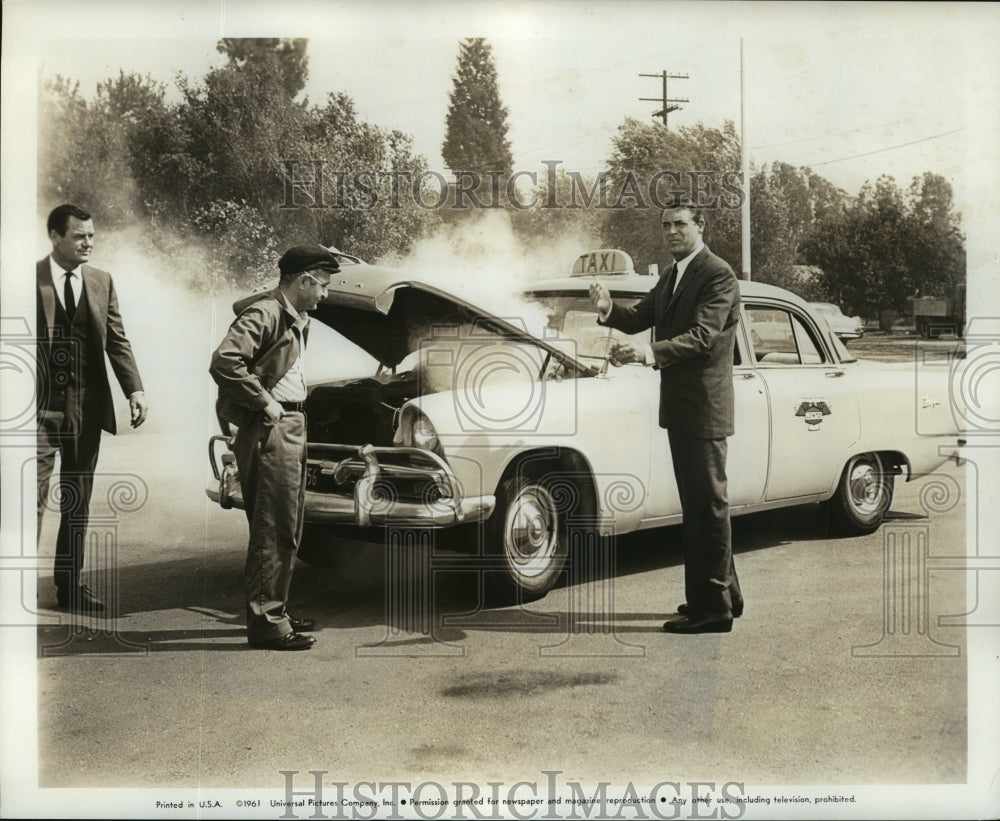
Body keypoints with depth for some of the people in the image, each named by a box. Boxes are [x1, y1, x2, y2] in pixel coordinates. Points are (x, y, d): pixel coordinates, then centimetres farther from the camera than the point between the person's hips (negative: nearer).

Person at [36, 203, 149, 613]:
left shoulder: (101, 281, 8)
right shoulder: (31, 279, -5)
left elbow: (117, 340, 7)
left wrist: (135, 389, -6)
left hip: (87, 407, 5)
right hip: (41, 406, -5)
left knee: (78, 502, 11)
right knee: (32, 498, -5)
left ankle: (69, 584, 21)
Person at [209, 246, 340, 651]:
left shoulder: (295, 320, 18)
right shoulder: (264, 314, -14)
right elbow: (224, 362, -26)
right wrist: (265, 403, -20)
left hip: (292, 428, 11)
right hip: (271, 431, -11)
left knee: (286, 529, 16)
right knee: (273, 530, -7)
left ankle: (274, 611, 26)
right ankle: (265, 621, -2)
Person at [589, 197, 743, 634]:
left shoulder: (717, 275, -12)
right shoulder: (672, 277, 17)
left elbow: (702, 335, -24)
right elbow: (640, 317, 10)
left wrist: (650, 352, -38)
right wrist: (609, 310, -11)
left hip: (703, 409, -10)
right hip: (680, 408, 10)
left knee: (707, 507, -5)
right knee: (700, 506, 16)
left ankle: (712, 608, 1)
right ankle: (724, 594, 28)